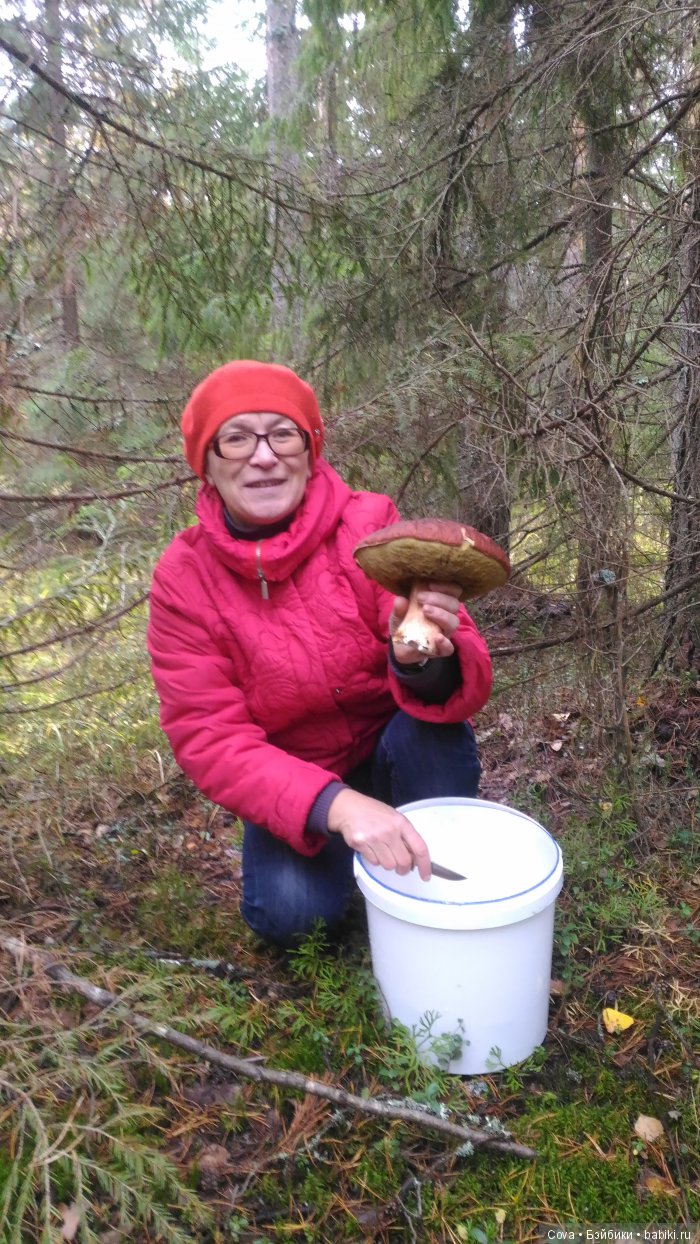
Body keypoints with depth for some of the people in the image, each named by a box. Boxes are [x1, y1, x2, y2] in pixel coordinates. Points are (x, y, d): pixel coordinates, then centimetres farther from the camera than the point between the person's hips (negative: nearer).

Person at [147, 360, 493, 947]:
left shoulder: (373, 525, -20)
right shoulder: (183, 580, -16)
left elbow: (469, 683, -23)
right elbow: (210, 739, -20)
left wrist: (423, 660, -49)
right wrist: (336, 804, -37)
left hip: (396, 756, 0)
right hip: (296, 786, 1)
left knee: (433, 728, -31)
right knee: (290, 912, -24)